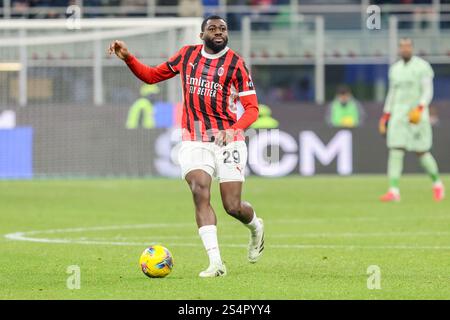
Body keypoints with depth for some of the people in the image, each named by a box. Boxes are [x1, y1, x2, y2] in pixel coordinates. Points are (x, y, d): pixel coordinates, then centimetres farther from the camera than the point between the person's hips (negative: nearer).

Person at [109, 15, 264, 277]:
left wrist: (233, 129, -26)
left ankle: (256, 227, 34)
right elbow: (151, 76, 19)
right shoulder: (187, 55, 8)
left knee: (233, 206, -4)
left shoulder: (235, 64, -5)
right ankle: (216, 263, -22)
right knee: (200, 192, -20)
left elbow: (252, 108, -7)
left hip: (228, 141, -2)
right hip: (194, 142, 3)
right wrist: (127, 58, 3)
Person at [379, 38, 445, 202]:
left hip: (417, 115, -4)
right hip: (398, 115, 4)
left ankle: (437, 183, 25)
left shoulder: (422, 66, -4)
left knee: (422, 152, 2)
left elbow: (428, 91, -11)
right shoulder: (395, 68, 13)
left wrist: (420, 108, -27)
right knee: (395, 151, -8)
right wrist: (385, 116, 15)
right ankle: (394, 191, -13)